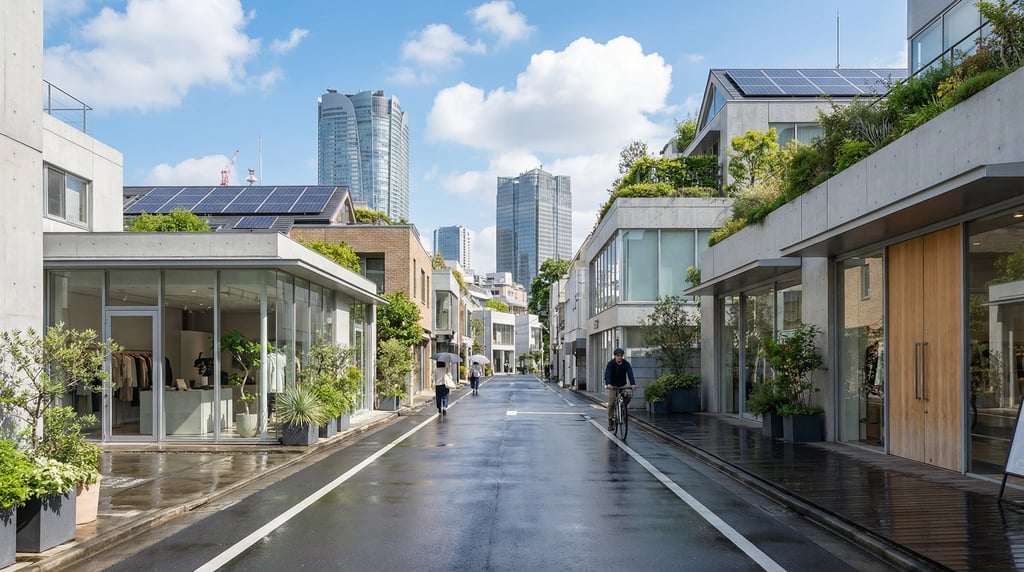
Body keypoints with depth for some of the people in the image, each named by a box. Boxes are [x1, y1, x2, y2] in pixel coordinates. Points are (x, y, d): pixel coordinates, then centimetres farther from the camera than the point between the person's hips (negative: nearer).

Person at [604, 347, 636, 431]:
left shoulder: (626, 364, -10)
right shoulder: (610, 364, -16)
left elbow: (630, 374, -23)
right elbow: (607, 374, -30)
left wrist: (633, 384, -41)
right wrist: (608, 384, -50)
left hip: (622, 386, 2)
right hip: (612, 386, -2)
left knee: (628, 397, -23)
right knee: (611, 404, -10)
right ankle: (610, 423, -2)